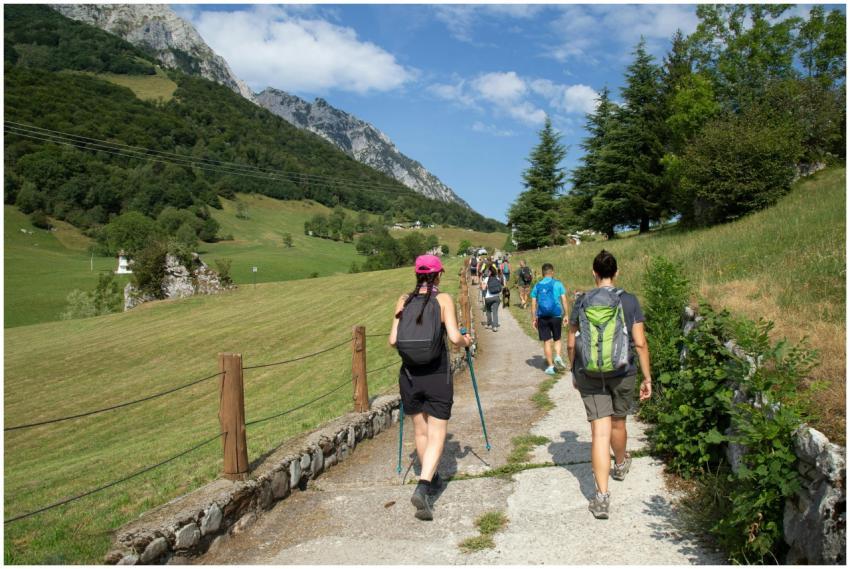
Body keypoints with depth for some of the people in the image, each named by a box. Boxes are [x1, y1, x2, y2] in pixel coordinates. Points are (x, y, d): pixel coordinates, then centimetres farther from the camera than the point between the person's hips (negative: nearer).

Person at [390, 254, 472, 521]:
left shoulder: (404, 301, 1)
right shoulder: (443, 299, -7)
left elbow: (393, 340, -2)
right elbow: (454, 338, -15)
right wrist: (466, 341, 6)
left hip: (409, 375, 3)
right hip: (437, 376, -3)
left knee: (420, 431, 19)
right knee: (436, 434, 4)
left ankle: (431, 479, 35)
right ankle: (423, 487, -13)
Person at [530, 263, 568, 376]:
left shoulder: (537, 286, 5)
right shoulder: (558, 284, 0)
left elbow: (533, 304, 3)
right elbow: (564, 300, -3)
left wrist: (533, 319, 8)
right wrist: (566, 315, 4)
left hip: (542, 317, 1)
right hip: (556, 316, -1)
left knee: (547, 341, 6)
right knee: (557, 339, 17)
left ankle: (550, 366, 7)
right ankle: (558, 356, -7)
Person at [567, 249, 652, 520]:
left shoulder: (581, 302, -2)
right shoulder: (629, 301, -5)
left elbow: (571, 343, 3)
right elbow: (640, 343, -7)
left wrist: (575, 373, 17)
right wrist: (647, 378, 1)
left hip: (589, 375, 0)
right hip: (622, 373, 0)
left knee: (600, 431, -1)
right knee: (618, 422, 23)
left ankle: (602, 495, -9)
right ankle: (621, 465, 50)